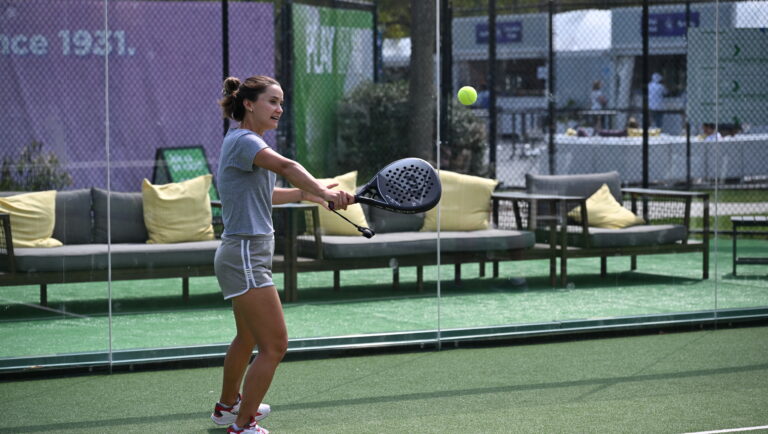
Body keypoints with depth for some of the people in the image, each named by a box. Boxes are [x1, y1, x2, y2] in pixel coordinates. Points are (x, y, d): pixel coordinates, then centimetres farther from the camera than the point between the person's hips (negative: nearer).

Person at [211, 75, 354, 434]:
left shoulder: (243, 141, 14)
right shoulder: (243, 140, -17)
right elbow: (286, 166, -37)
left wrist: (305, 194, 19)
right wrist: (324, 191, -52)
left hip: (245, 255, 11)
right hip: (245, 255, -11)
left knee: (248, 337, 27)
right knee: (274, 346, -11)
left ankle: (227, 405, 46)